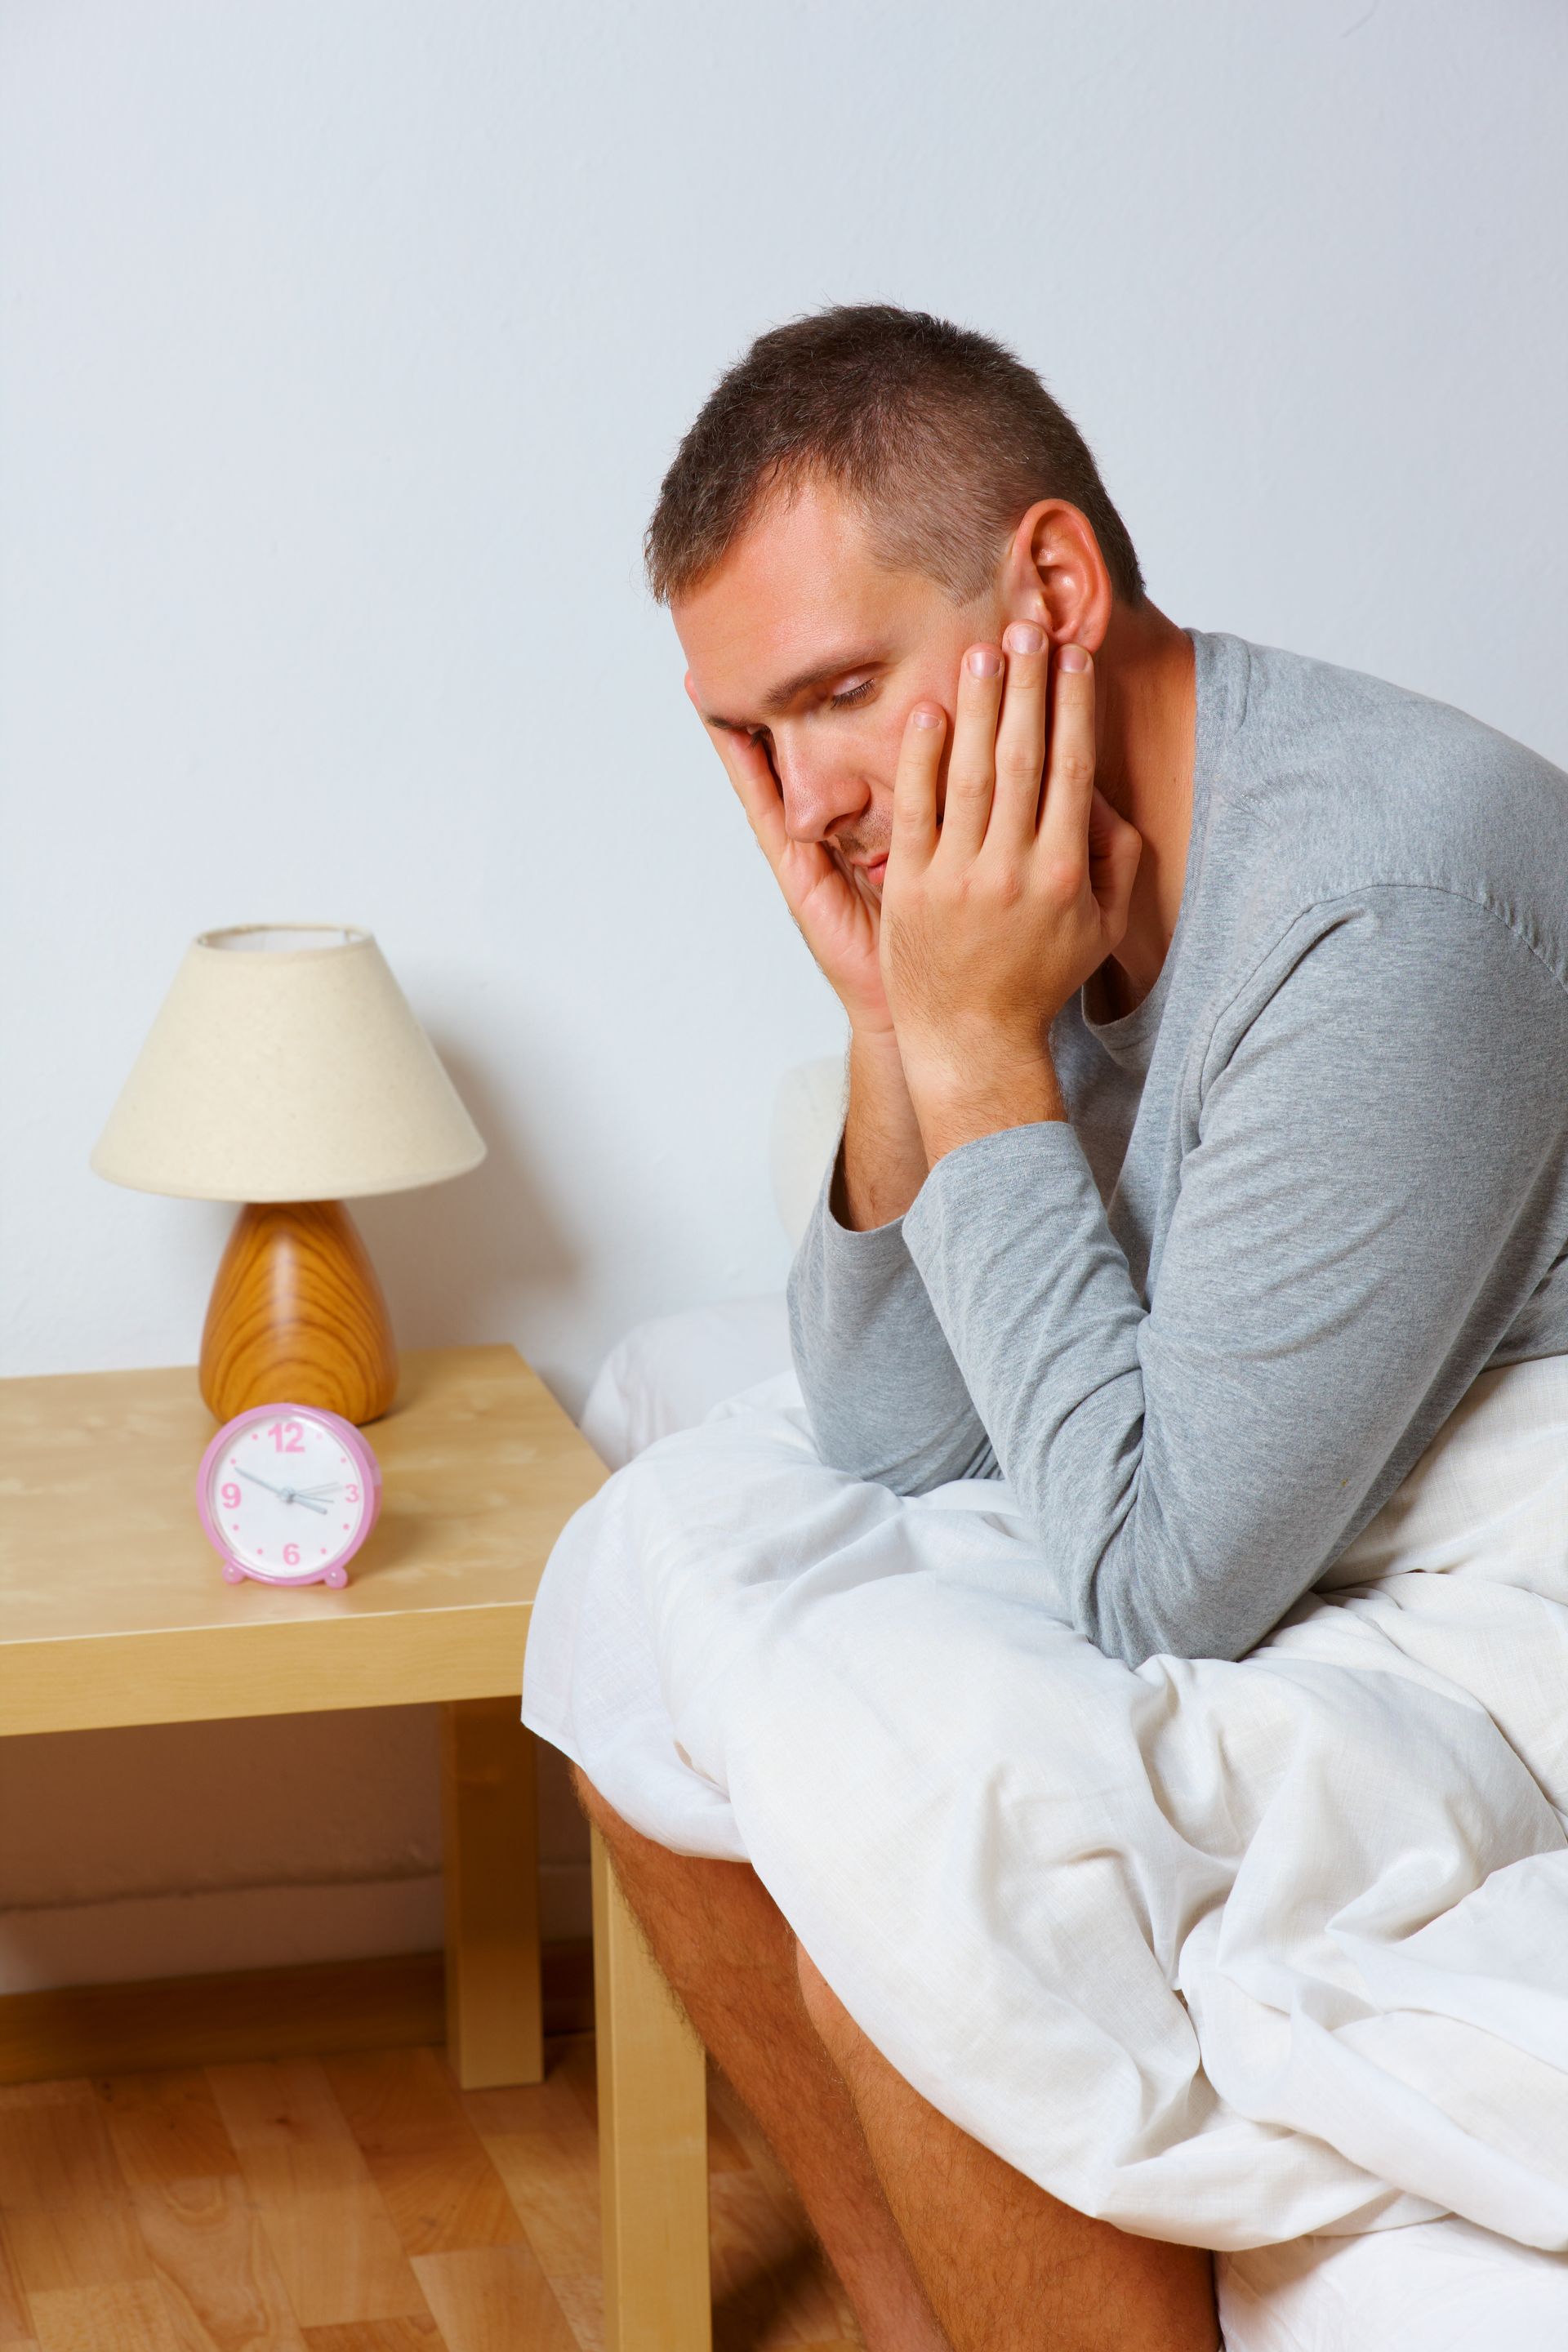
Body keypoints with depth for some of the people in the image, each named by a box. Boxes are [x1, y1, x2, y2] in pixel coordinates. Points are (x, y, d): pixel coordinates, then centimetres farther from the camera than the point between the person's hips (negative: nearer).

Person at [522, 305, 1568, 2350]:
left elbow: (1158, 1585, -24)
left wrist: (983, 1050, -21)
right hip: (1262, 1546, 9)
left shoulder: (1383, 902, -27)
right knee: (661, 1563, 8)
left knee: (918, 1811, -28)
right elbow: (894, 1455, 4)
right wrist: (895, 1031, -10)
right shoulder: (1057, 881, -1)